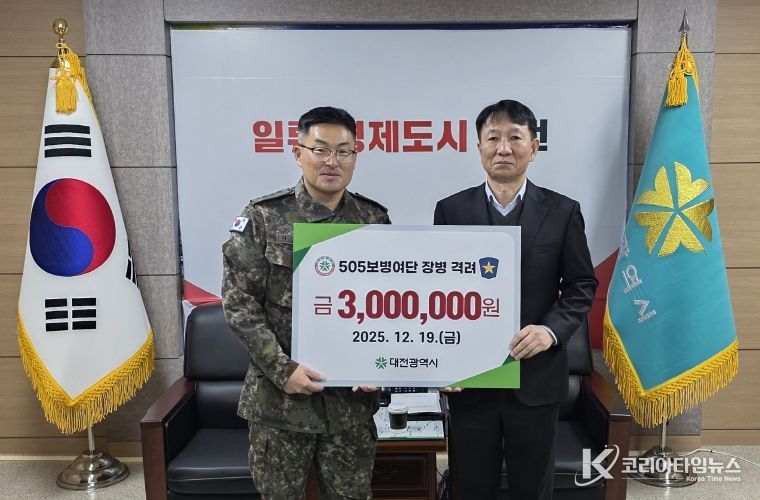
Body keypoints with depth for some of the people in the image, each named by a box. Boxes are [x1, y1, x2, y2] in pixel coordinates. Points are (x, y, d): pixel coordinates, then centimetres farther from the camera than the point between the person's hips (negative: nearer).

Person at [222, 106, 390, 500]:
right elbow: (238, 301, -8)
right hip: (279, 396, -1)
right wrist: (283, 369, -15)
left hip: (352, 398, 2)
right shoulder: (262, 217, -6)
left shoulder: (375, 220, 1)